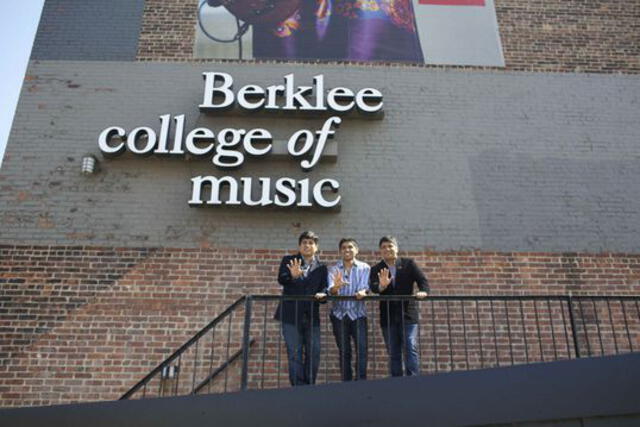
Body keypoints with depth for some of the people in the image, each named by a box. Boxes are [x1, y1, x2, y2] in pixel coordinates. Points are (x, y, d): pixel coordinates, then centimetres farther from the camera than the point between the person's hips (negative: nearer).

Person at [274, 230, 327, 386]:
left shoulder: (321, 268, 14)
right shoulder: (288, 261, 5)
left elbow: (323, 288, 7)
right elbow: (281, 279, -12)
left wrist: (322, 294, -17)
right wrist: (293, 276, -34)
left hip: (312, 316, 3)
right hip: (292, 315, -3)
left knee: (313, 354, 3)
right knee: (295, 354, -2)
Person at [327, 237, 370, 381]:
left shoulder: (364, 267, 5)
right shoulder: (334, 269, 5)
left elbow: (364, 287, -8)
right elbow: (331, 290, -11)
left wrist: (362, 292, -32)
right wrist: (335, 287, -34)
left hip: (358, 313, -1)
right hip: (339, 314, 1)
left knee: (362, 349, -11)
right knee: (344, 351, 5)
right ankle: (346, 382, 13)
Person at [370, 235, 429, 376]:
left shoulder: (409, 264, 5)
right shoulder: (376, 270, 5)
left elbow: (422, 279, -4)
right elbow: (372, 286, -11)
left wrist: (423, 291, -25)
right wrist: (381, 286, -34)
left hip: (408, 314, -1)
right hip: (388, 317, 2)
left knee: (411, 349, -8)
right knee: (393, 354, 7)